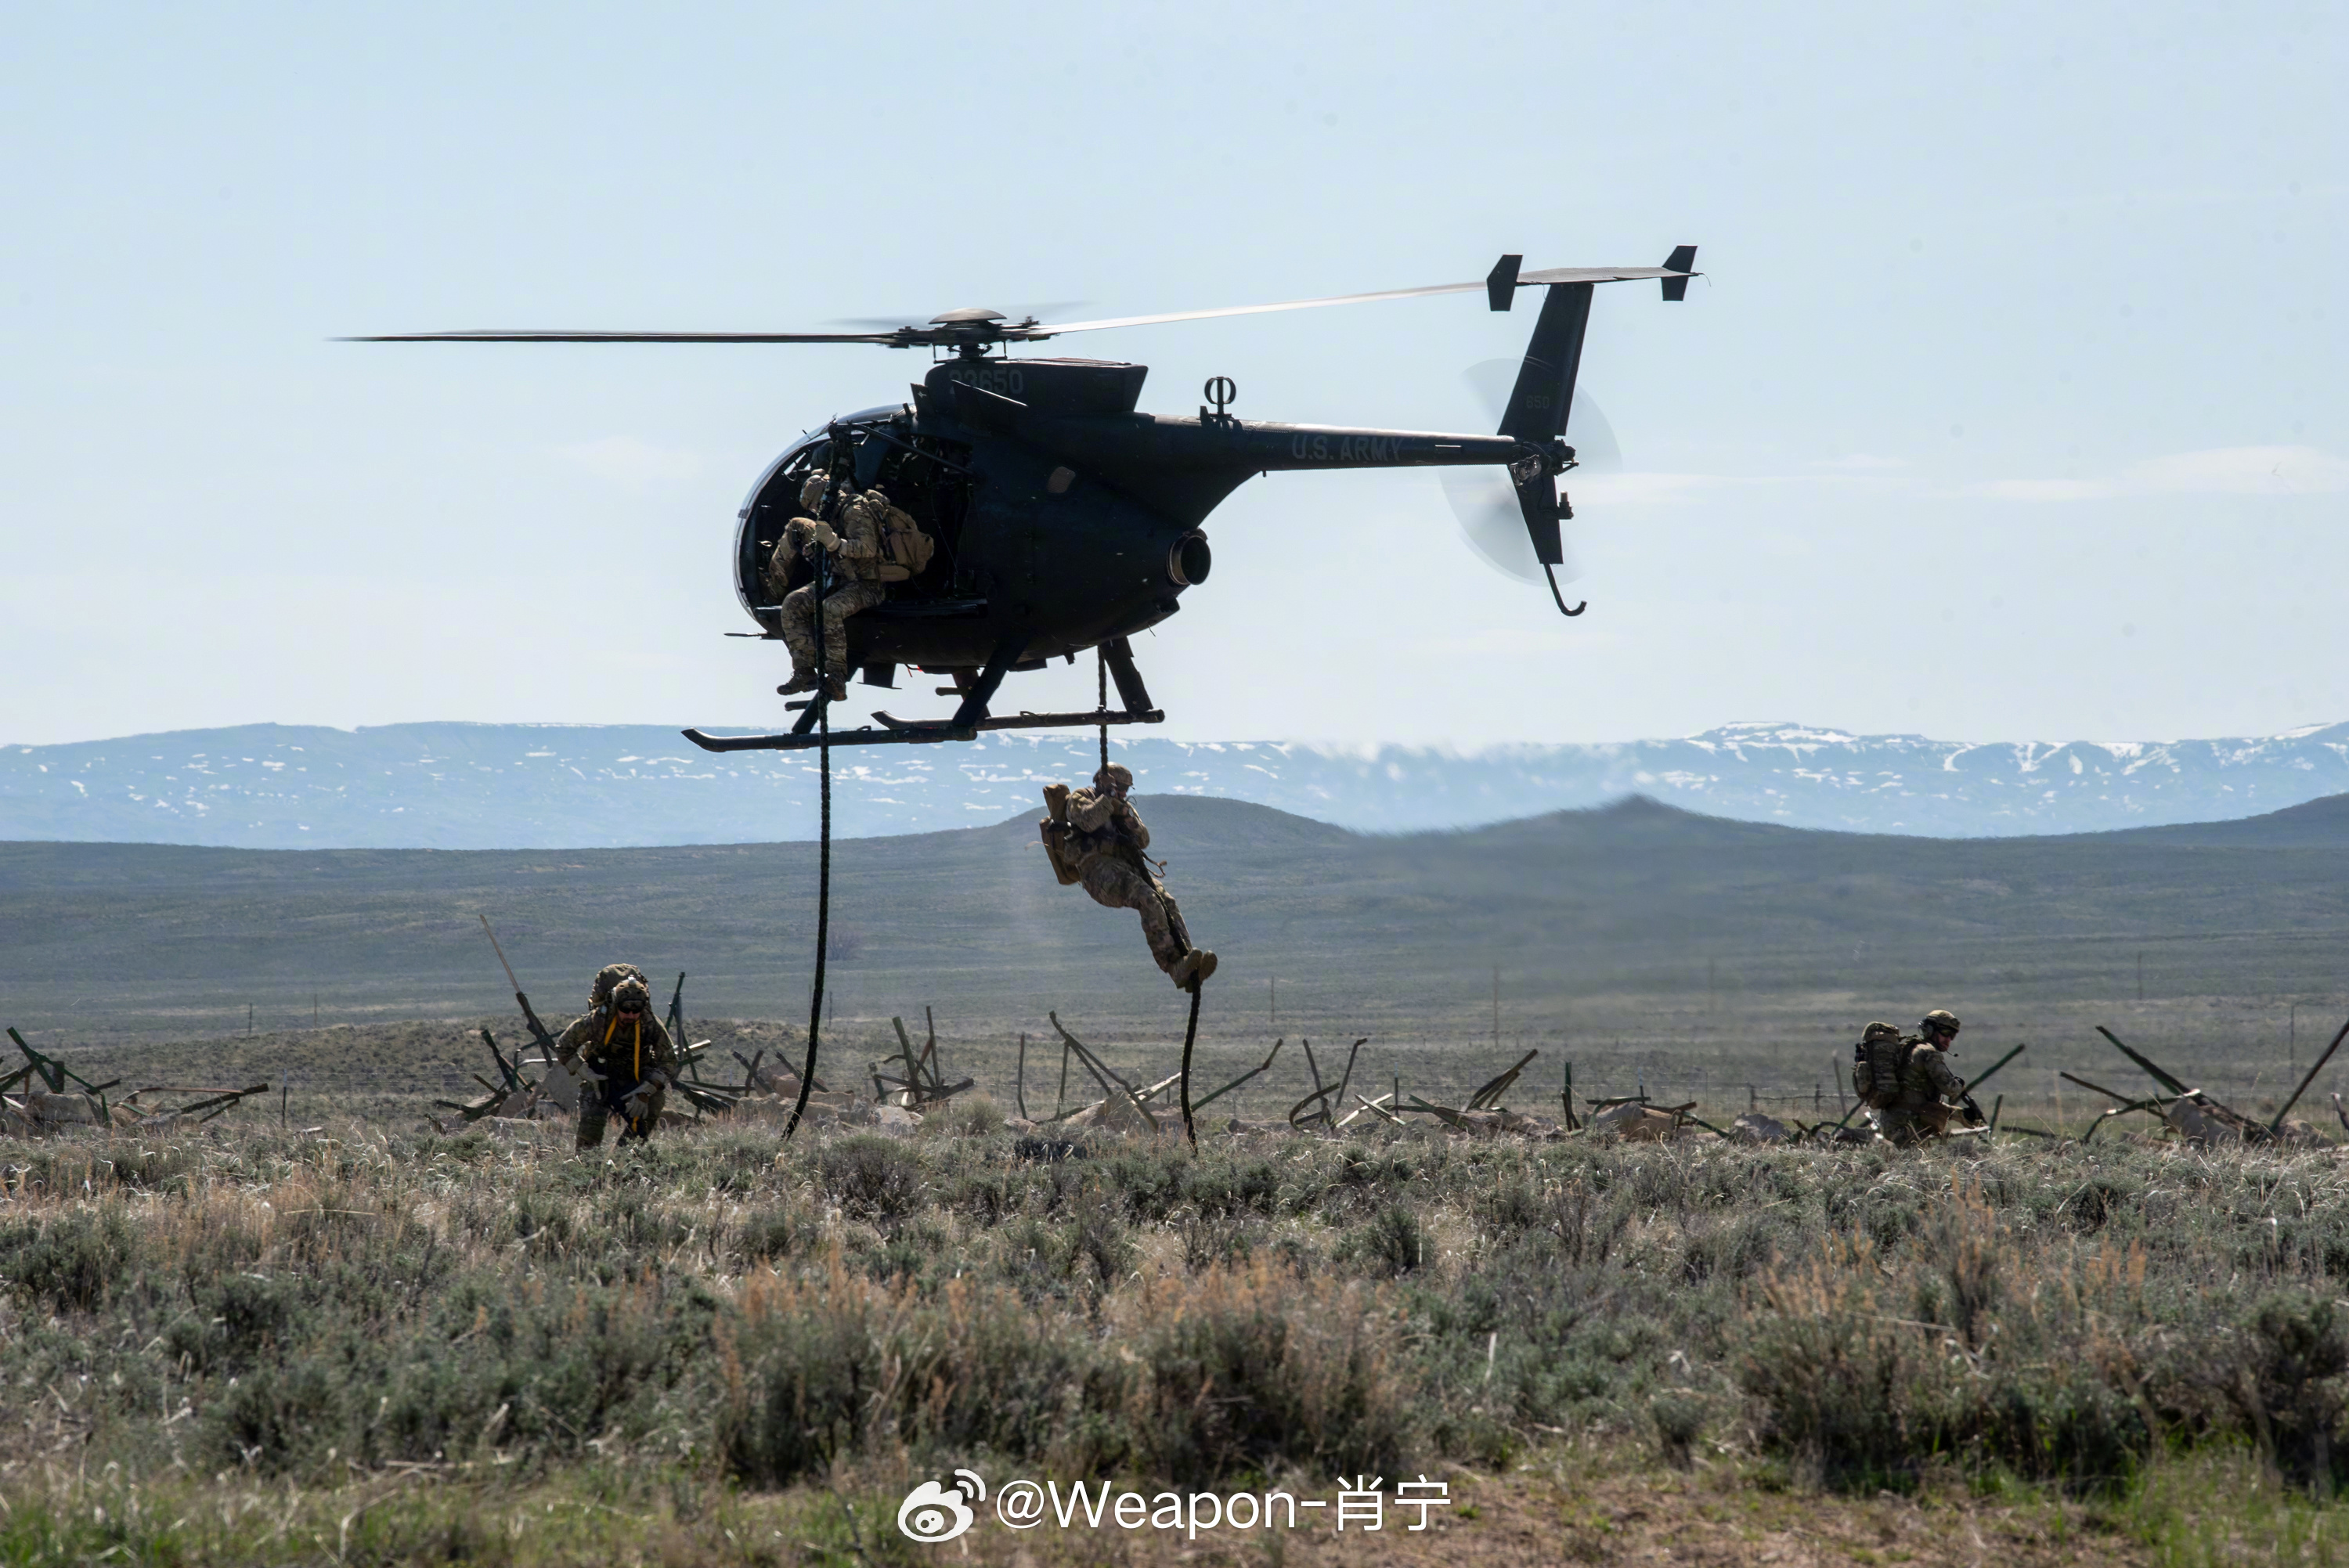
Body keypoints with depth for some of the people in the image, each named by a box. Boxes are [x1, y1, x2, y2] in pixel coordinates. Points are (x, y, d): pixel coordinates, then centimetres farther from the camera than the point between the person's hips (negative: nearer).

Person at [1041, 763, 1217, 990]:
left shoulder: (1125, 807, 30)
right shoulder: (1080, 798, 12)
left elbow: (1143, 841, 18)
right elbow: (1088, 821, -11)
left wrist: (1127, 815, 3)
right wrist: (1108, 798, -2)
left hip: (1128, 867, 7)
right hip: (1099, 868, -7)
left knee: (1167, 903, -20)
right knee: (1149, 900, -31)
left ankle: (1185, 969, -36)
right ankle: (1175, 966, -39)